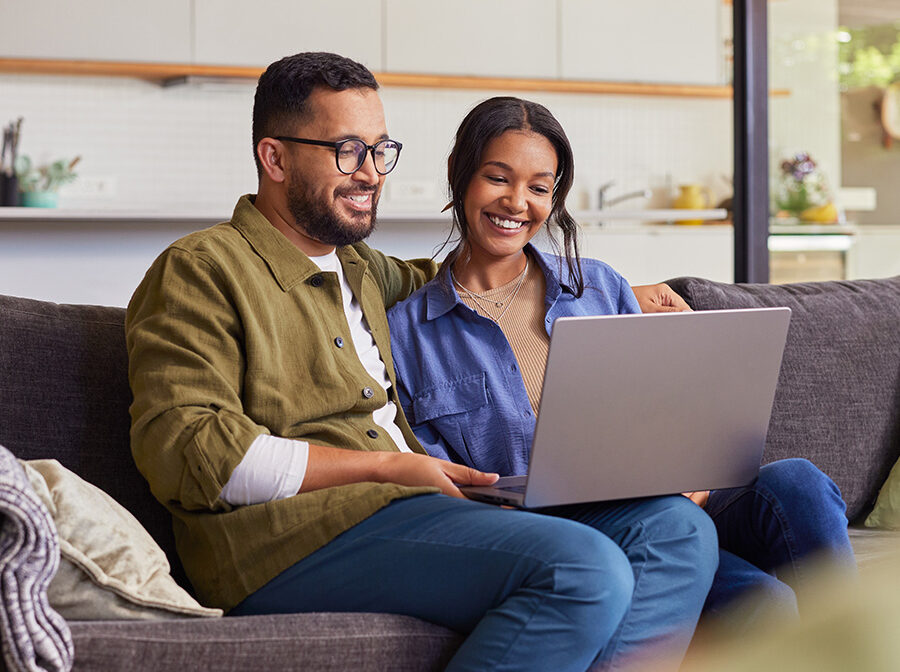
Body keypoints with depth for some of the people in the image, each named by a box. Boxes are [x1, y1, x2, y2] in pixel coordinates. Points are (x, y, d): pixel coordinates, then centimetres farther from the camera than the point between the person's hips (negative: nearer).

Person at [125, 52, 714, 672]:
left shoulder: (354, 266, 27)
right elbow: (185, 452, -11)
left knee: (686, 534, -7)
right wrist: (387, 466, -11)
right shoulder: (200, 270, 1)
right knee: (587, 570, -30)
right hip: (294, 539, -9)